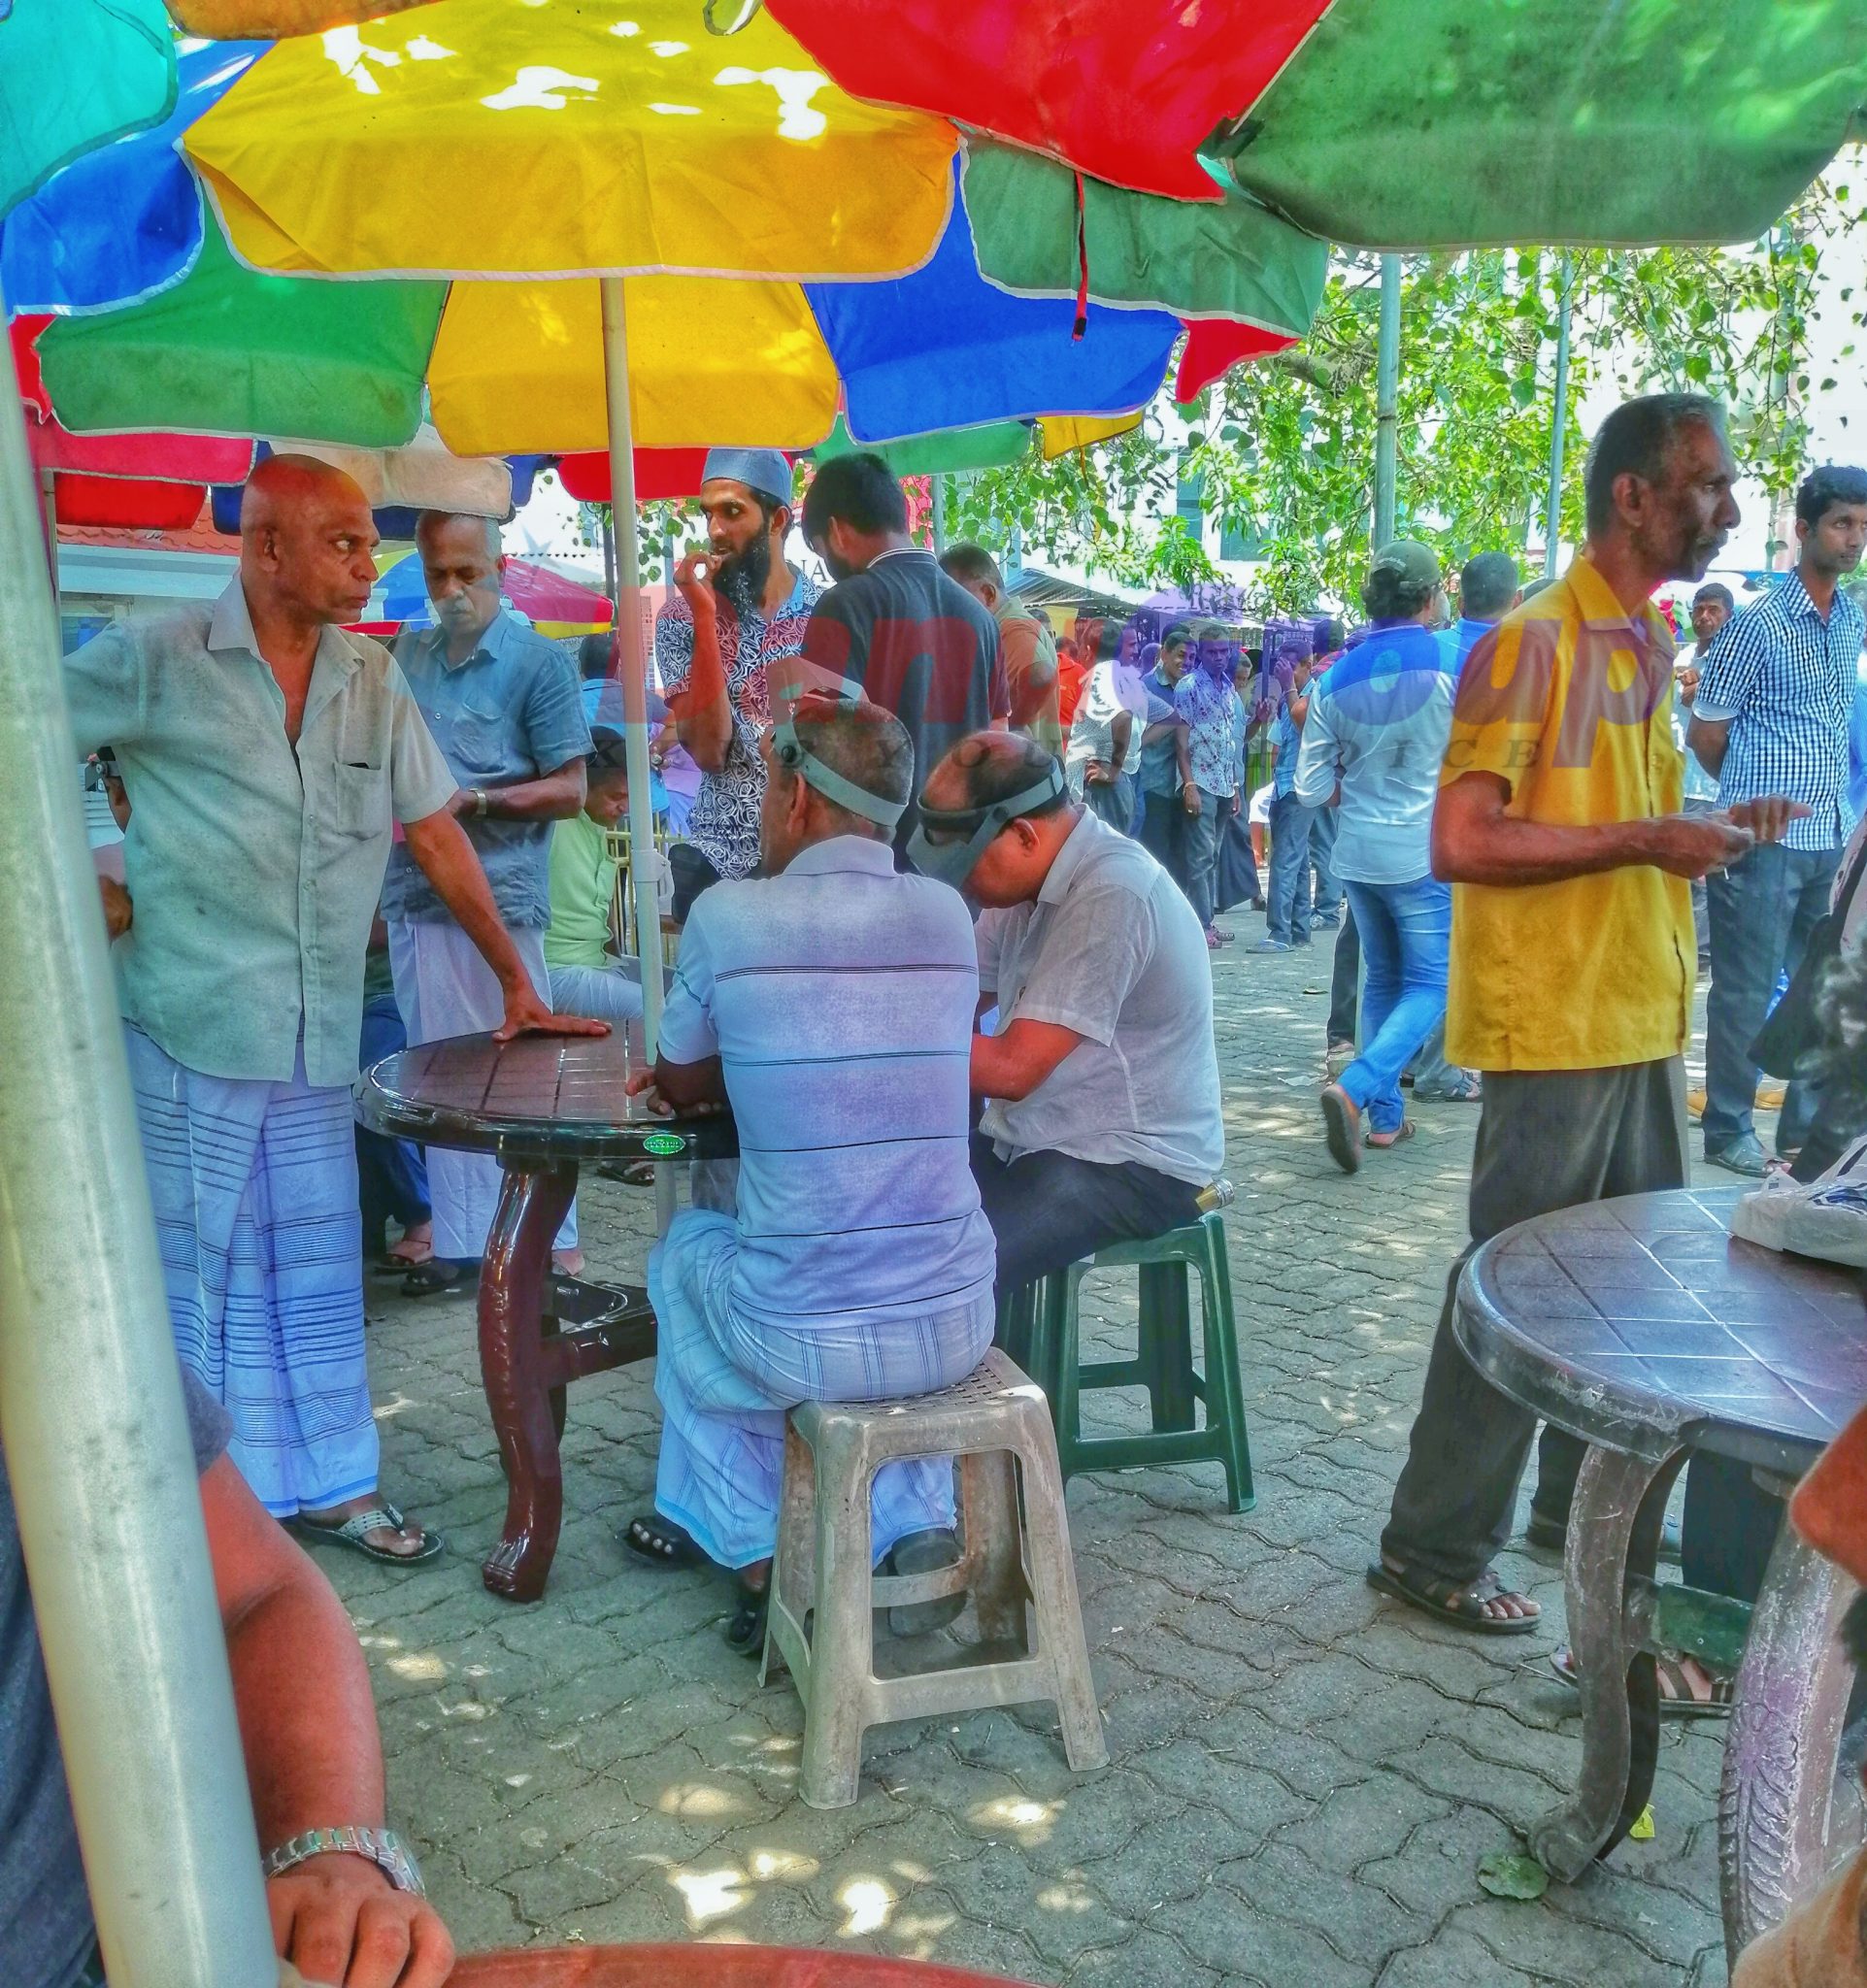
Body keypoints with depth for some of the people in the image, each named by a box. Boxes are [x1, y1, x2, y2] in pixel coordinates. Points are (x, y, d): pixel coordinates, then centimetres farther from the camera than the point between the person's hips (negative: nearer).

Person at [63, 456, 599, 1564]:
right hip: (192, 1024, -4)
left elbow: (439, 837, 11)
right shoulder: (157, 662, -5)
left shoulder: (373, 680, 8)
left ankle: (331, 1482, 23)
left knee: (320, 1266, 11)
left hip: (321, 1033, 4)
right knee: (206, 1265, 5)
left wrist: (517, 985, 9)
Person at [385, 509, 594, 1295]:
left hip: (499, 896, -6)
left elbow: (569, 789, -5)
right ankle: (459, 1241, 21)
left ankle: (551, 1243, 11)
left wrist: (473, 802, -14)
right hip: (415, 895, 6)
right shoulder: (407, 653, 12)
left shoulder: (537, 660, -4)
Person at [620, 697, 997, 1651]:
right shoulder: (946, 913, 2)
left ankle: (758, 1553, 30)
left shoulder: (729, 915, -9)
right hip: (957, 1328, 3)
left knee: (685, 1246, 30)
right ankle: (915, 1526, 21)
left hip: (804, 1341, -3)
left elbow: (681, 1088, 8)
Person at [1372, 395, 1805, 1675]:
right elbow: (1464, 843, -21)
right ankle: (1435, 1547, 14)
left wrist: (1718, 826, 8)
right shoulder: (1533, 644, -13)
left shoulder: (1654, 646, 14)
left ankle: (1581, 1504, 34)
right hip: (1555, 1029, -9)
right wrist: (1644, 838, -20)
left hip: (1646, 1020, 9)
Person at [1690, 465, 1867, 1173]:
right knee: (1745, 991, 2)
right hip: (1765, 839, -6)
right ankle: (1727, 1131, 14)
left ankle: (1807, 1126, 25)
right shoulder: (1756, 625, -9)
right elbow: (1705, 735, -4)